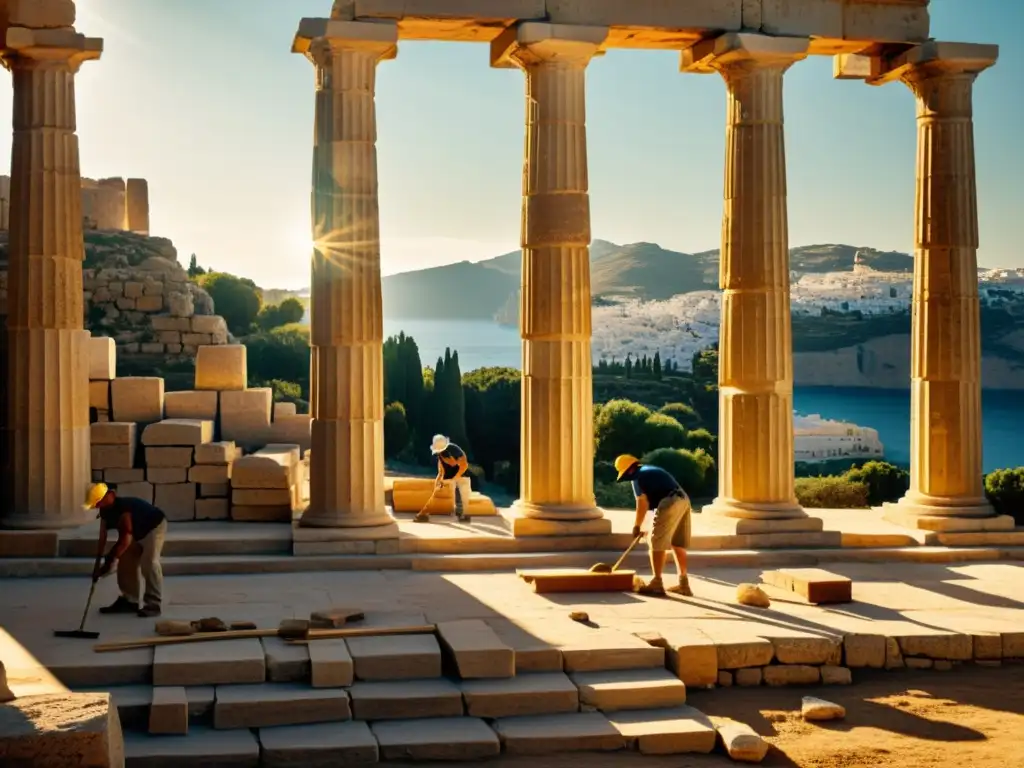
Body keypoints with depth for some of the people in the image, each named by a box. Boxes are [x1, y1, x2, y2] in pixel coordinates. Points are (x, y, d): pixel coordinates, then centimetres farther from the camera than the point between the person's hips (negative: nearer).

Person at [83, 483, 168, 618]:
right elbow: (102, 538, -3)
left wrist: (111, 560, -31)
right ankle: (129, 601, 13)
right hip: (138, 532, 9)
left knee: (149, 563, -21)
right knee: (126, 563, 4)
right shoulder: (106, 511, -8)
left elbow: (125, 539, -35)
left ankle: (153, 605, -19)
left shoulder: (124, 507, -36)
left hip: (155, 526, -9)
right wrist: (98, 563, -6)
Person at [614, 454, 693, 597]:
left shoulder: (638, 476, 1)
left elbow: (642, 503, -4)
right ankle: (683, 584, 16)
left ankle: (657, 583, -1)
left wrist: (636, 526, 4)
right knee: (678, 544, 15)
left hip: (670, 503, -9)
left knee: (657, 544, -2)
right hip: (683, 500, 9)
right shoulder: (651, 470, 29)